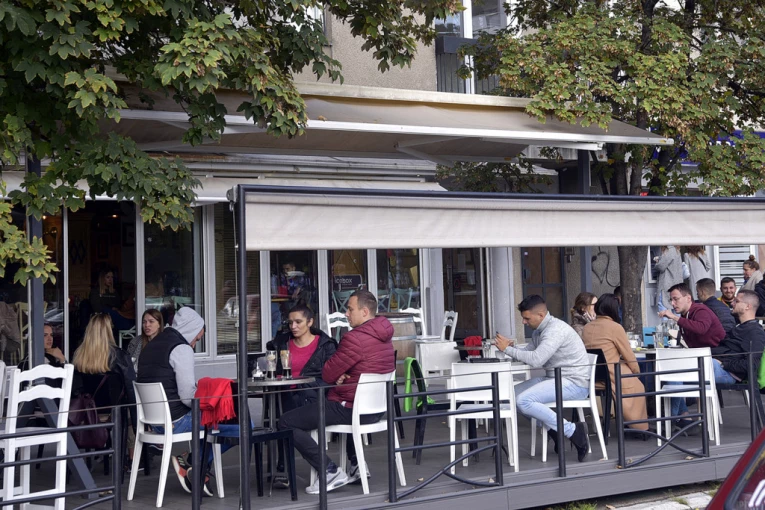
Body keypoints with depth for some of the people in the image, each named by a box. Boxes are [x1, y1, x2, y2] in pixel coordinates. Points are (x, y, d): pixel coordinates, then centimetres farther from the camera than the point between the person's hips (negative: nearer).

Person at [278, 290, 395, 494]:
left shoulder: (355, 338, -21)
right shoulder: (384, 335, 9)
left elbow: (327, 374, -13)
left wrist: (336, 376, 9)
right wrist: (340, 376, 1)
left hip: (353, 410, -10)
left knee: (286, 422, -4)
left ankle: (330, 471, -5)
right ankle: (356, 464, 29)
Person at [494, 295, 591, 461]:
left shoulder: (556, 329, -20)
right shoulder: (539, 331, 11)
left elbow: (536, 360, -29)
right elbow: (528, 353, 12)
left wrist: (507, 349, -19)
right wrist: (511, 347, -8)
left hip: (574, 383, -10)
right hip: (555, 378, 10)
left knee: (524, 401, -24)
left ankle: (572, 431, -16)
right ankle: (553, 429, 8)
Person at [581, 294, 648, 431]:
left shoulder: (586, 328, 8)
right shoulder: (615, 327, -9)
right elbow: (629, 356, -3)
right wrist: (637, 372, 14)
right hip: (609, 376, -6)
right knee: (637, 386, 21)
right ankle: (639, 426, 27)